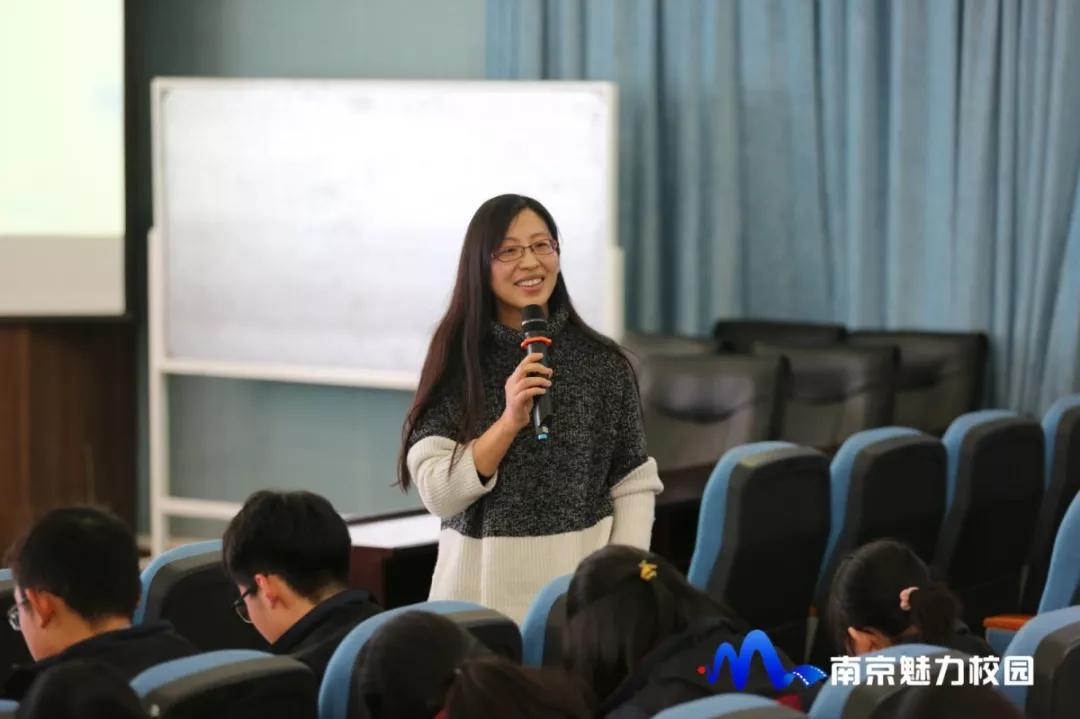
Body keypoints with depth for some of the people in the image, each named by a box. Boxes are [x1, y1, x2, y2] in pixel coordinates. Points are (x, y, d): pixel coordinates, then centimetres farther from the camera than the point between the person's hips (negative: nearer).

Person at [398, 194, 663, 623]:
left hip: (580, 581, 0)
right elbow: (438, 495, -9)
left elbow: (633, 488, 2)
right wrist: (509, 421, -19)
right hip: (481, 588, 0)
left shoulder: (603, 364, 0)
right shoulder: (456, 362, -1)